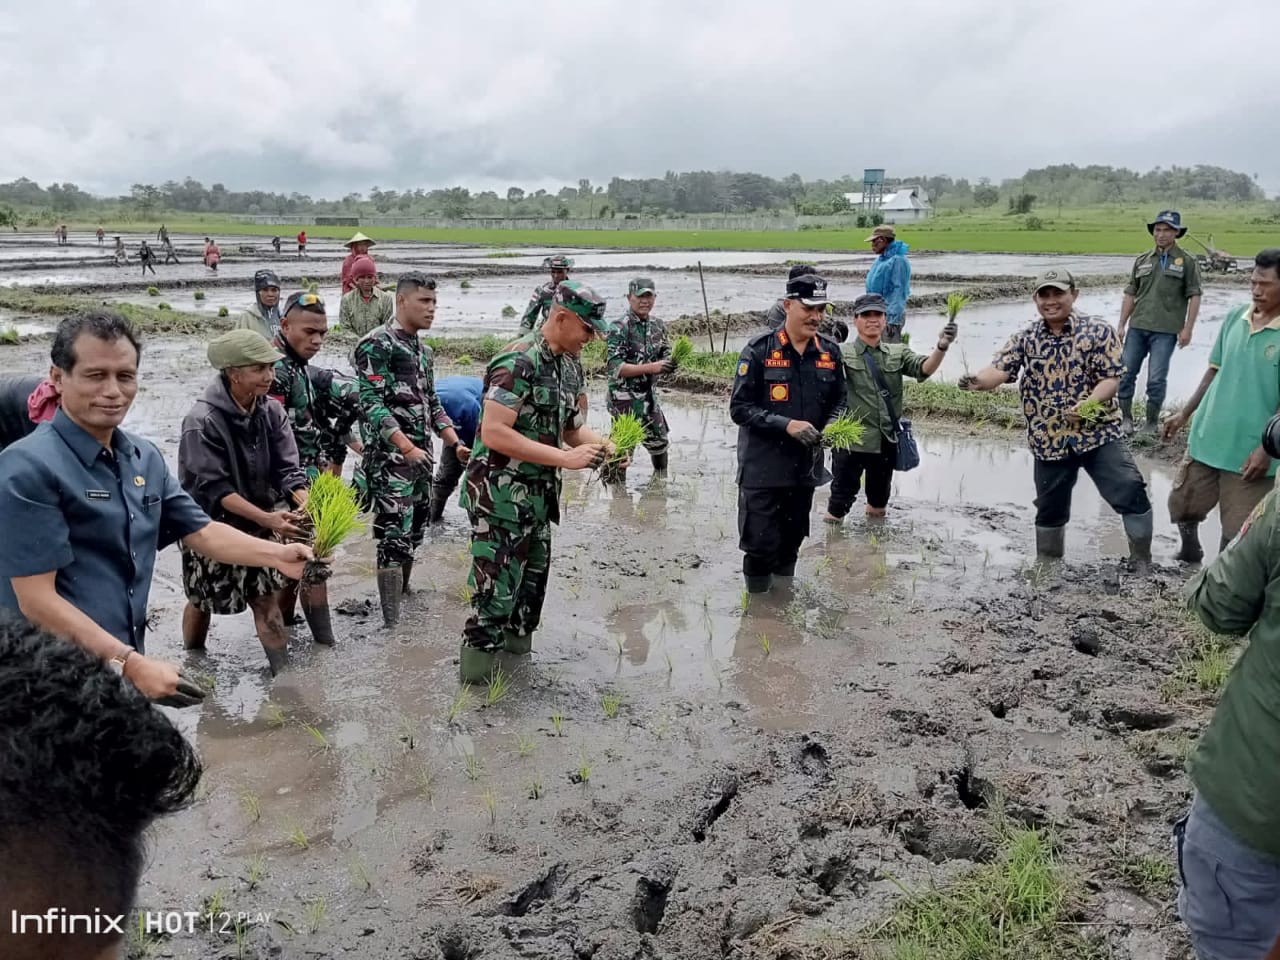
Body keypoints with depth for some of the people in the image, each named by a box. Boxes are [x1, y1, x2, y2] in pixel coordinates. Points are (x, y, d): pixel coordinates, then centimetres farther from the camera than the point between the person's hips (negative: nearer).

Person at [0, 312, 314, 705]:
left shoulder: (145, 458, 5)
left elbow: (201, 530, 10)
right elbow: (37, 600, -21)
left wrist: (276, 554, -7)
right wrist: (132, 663, -25)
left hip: (122, 668, 7)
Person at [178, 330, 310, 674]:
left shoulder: (272, 411, -9)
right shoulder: (202, 421, -24)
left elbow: (287, 469, -10)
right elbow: (214, 489, -25)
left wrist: (307, 503, -30)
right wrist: (267, 518, -34)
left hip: (256, 527, 3)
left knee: (266, 598, 5)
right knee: (202, 602, 16)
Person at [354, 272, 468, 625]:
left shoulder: (424, 351, 17)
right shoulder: (376, 344, -10)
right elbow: (372, 403, -18)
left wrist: (455, 443, 10)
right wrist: (407, 448, -26)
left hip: (421, 456, 9)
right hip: (389, 457, -8)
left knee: (413, 532, 15)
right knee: (394, 538, -10)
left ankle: (403, 594, 29)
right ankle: (392, 622, -6)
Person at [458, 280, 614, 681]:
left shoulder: (569, 367, 9)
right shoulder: (518, 362, -19)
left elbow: (572, 426, 18)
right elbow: (493, 433, -25)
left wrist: (605, 445, -4)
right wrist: (565, 458, -25)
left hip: (538, 496, 9)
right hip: (500, 496, -9)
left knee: (532, 581, 18)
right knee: (497, 588, -4)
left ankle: (516, 644, 34)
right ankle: (476, 664, 10)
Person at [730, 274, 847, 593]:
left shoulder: (830, 352, 3)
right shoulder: (759, 350, -12)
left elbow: (838, 401, 14)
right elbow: (739, 407, -13)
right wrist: (787, 425, -23)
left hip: (806, 466, 5)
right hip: (763, 467, -5)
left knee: (791, 543, 19)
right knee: (760, 545, -3)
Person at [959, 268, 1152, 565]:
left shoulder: (1098, 332, -4)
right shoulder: (1025, 337, 2)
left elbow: (1111, 378, -7)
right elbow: (1000, 369, -10)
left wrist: (1087, 404, -26)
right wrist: (977, 381, -32)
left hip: (1098, 432, -2)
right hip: (1049, 440, 2)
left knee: (1130, 492, -10)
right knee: (1050, 507, 13)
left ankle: (1141, 562, 9)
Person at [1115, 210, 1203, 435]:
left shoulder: (1186, 261, 1)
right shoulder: (1142, 260, 12)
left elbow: (1194, 297, -1)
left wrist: (1187, 328, -7)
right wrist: (1121, 324, 8)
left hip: (1165, 331, -4)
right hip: (1137, 327, 4)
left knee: (1156, 379, -3)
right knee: (1125, 373, 3)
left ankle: (1152, 425, 9)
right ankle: (1125, 419, 16)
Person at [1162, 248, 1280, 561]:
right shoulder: (1235, 317, 2)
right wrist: (1185, 413, 12)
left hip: (1250, 453, -5)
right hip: (1206, 439, 5)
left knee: (1238, 536, 5)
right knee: (1181, 507, 17)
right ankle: (1190, 548, 47)